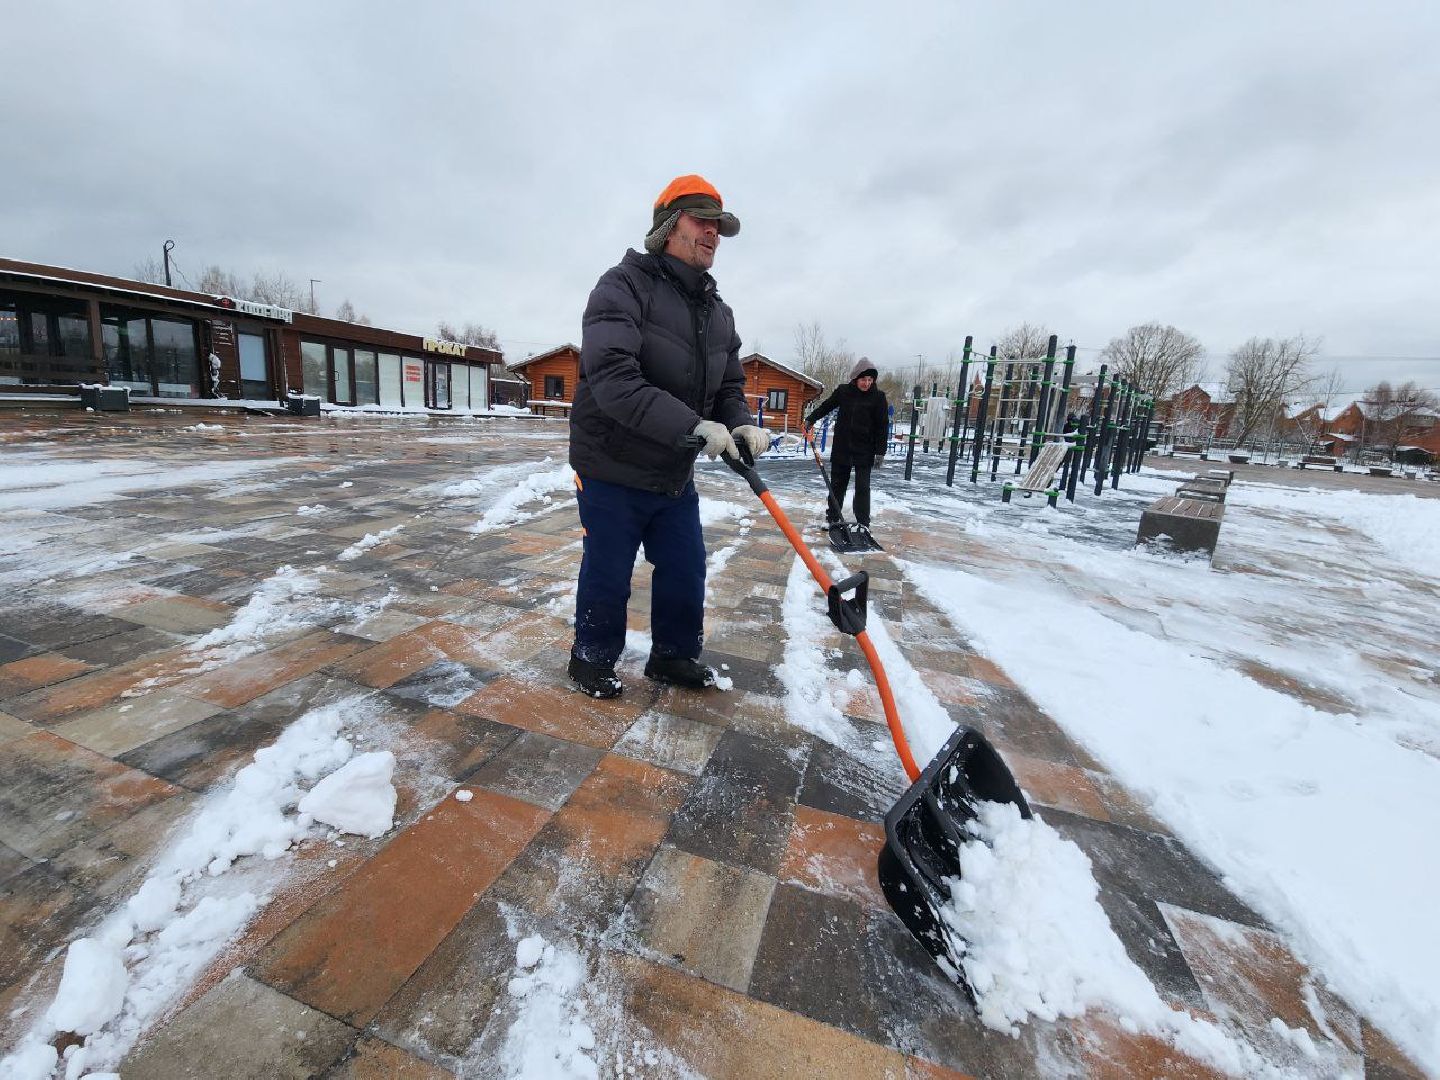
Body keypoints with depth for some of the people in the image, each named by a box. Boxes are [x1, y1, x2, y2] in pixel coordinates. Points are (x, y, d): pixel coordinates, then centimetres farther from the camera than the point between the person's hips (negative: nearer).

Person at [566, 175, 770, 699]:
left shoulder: (719, 312, 9)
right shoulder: (623, 287, -14)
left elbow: (729, 386, 12)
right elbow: (613, 379, -28)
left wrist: (742, 424, -12)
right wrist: (693, 427, -36)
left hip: (675, 474, 6)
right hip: (612, 469, -6)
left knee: (687, 569, 12)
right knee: (608, 576, 6)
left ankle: (674, 655, 34)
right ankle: (592, 658, 31)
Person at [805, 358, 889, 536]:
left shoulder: (878, 397, -6)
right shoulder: (843, 391, -1)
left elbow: (883, 426, -5)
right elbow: (826, 406, 16)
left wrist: (880, 451, -9)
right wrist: (811, 420, 12)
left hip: (864, 450, -2)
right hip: (841, 448, 3)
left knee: (862, 487, -3)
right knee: (837, 484, 10)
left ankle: (863, 523, 4)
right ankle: (832, 517, 22)